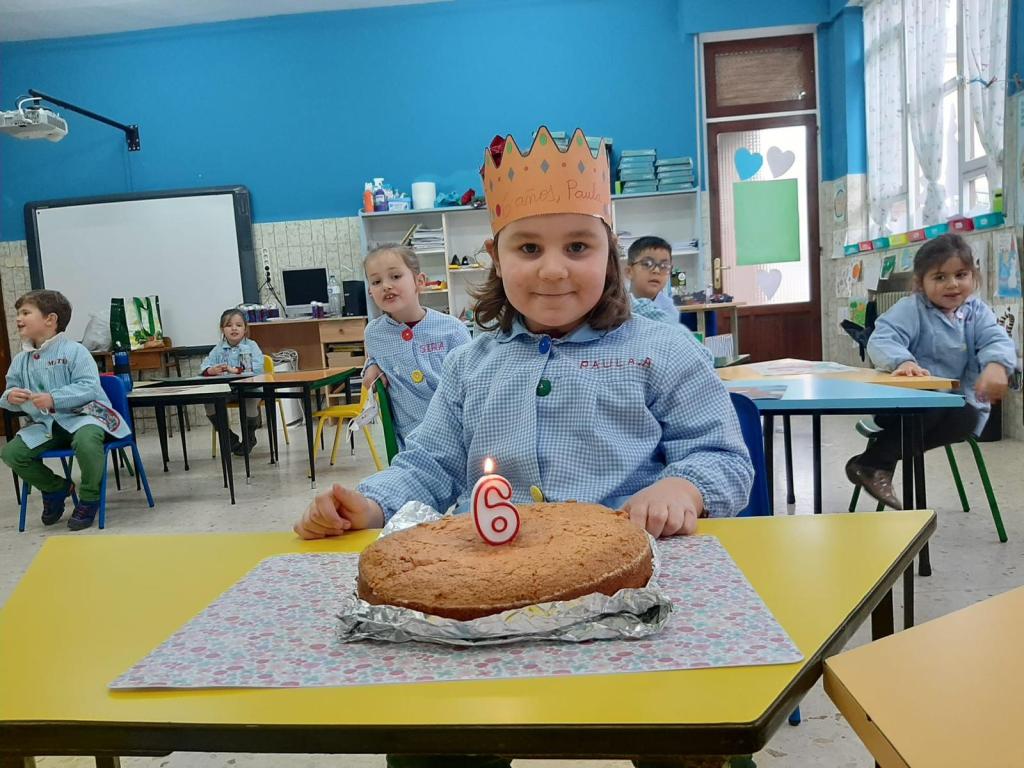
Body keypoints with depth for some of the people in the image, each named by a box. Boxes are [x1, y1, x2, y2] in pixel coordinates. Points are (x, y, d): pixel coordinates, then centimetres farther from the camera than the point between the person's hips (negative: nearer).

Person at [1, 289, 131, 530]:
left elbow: (88, 387, -19)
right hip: (45, 423, 6)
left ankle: (89, 497, -9)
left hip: (83, 414, -6)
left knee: (86, 441, -38)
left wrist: (54, 399, -30)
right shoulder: (20, 361, 9)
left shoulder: (74, 351, -10)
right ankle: (55, 487, 16)